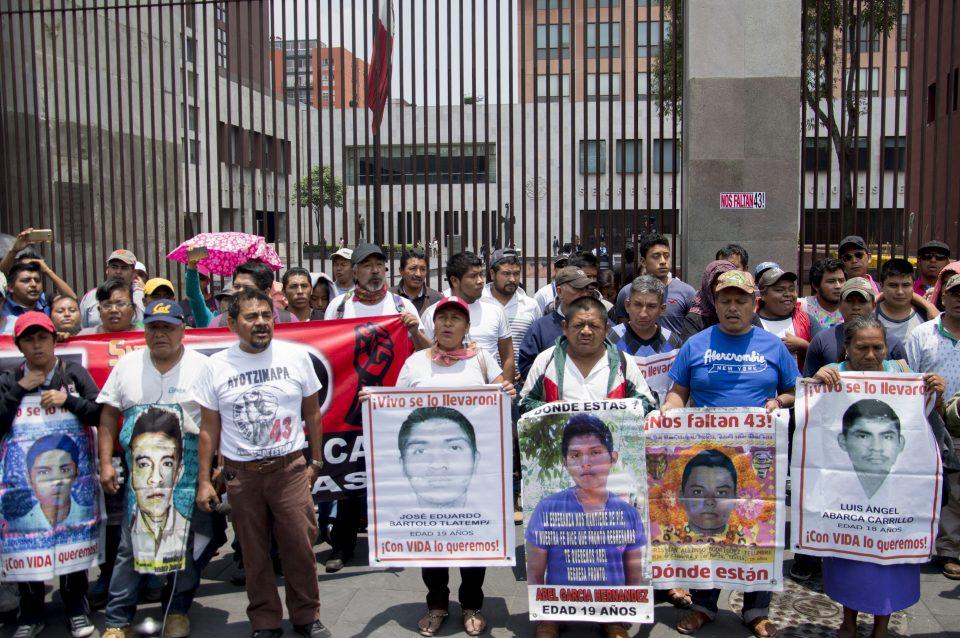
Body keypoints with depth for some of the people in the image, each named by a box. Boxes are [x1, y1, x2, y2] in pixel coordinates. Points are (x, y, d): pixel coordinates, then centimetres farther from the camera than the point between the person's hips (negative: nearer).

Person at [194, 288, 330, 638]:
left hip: (290, 469, 0)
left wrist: (316, 461, 8)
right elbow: (209, 428, 4)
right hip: (241, 475, 1)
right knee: (255, 555, 10)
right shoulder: (217, 367, 0)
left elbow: (312, 412, 8)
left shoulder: (296, 356, 0)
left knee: (300, 548, 3)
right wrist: (204, 480, 1)